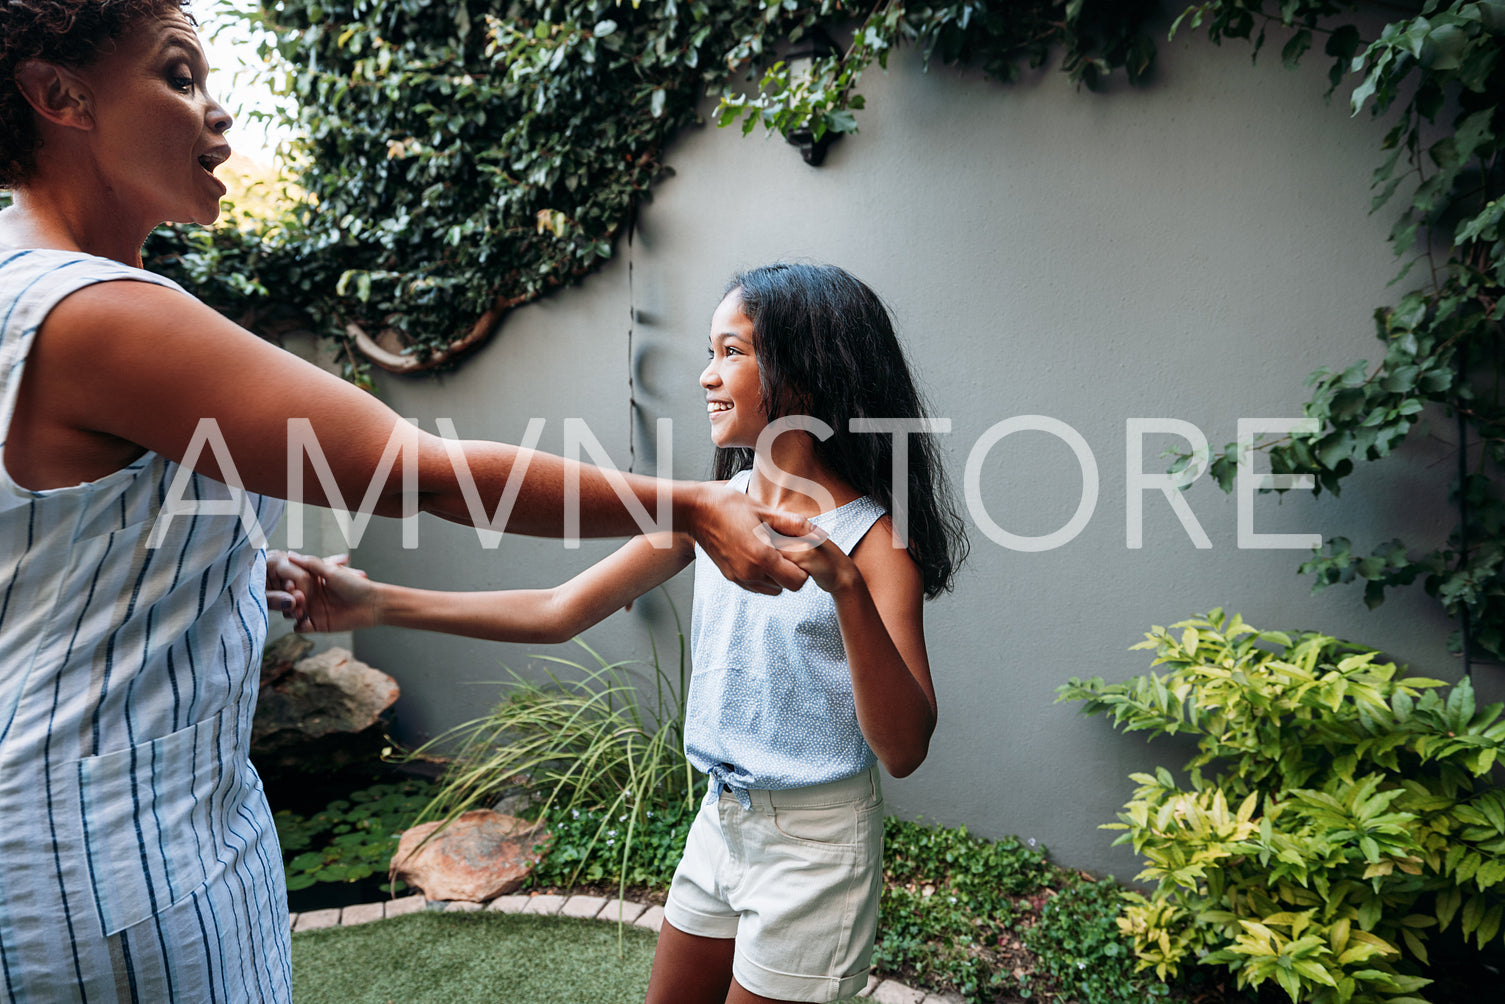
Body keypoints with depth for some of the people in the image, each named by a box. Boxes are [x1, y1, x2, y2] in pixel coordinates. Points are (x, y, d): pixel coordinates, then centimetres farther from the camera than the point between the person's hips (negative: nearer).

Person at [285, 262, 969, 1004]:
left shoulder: (871, 536, -19)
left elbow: (904, 749, -25)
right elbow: (559, 612, -3)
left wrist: (846, 587, -39)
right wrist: (379, 603, -10)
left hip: (814, 844, -5)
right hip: (720, 822, 6)